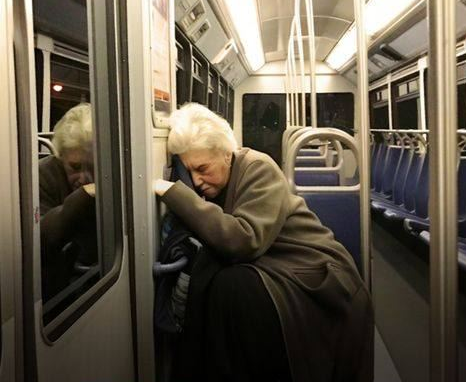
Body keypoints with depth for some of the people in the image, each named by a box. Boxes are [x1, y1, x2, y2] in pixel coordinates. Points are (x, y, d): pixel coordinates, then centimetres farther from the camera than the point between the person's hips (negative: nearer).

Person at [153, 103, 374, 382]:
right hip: (272, 276, 7)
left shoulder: (258, 168, -13)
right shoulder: (214, 184, 8)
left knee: (231, 289, -29)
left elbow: (244, 241, -27)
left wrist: (175, 193, -27)